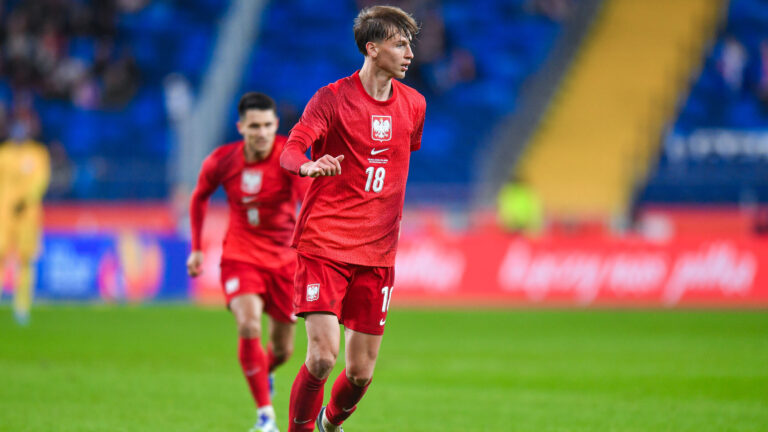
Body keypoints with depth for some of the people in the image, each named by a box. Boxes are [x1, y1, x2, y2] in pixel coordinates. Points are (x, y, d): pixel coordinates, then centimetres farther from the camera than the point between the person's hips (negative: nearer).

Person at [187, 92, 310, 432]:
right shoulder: (222, 161, -8)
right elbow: (199, 197, 12)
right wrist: (196, 248, 10)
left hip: (284, 258, 0)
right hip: (240, 256, 0)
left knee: (282, 350, 9)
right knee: (249, 326, -26)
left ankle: (263, 375, 48)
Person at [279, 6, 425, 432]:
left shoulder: (413, 105, 9)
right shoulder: (331, 99, -7)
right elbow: (290, 152, -19)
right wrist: (309, 166, -42)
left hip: (377, 253, 4)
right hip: (323, 245, -4)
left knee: (361, 372, 3)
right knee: (322, 357, -16)